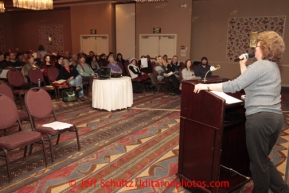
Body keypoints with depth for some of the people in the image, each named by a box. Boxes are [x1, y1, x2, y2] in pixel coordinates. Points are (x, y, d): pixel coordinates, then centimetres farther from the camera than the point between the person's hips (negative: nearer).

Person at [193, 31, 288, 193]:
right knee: (263, 159, 23)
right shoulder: (273, 67, 19)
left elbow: (235, 85, -19)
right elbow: (249, 83, 22)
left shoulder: (260, 65, -11)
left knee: (258, 162, 7)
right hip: (276, 117, 10)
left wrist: (207, 86, -15)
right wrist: (243, 64, 22)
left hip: (260, 118, -10)